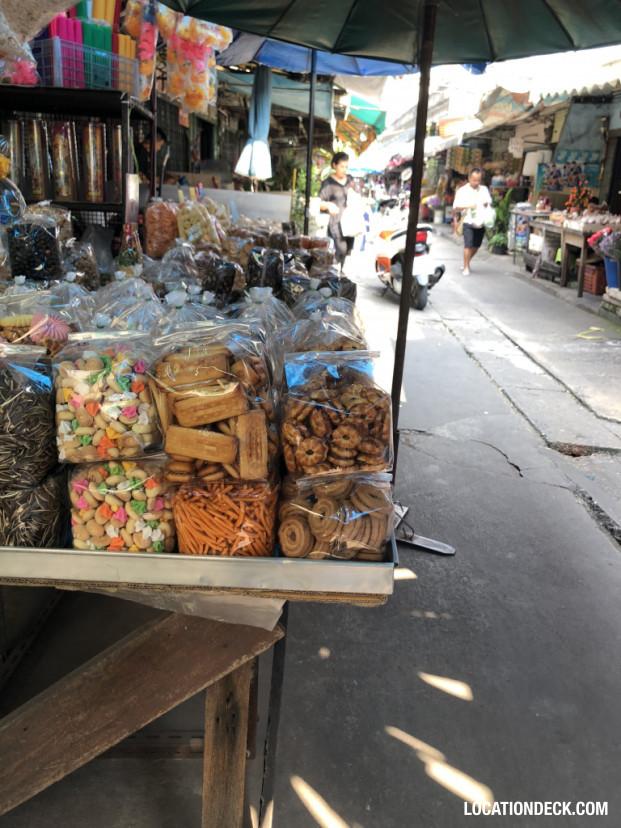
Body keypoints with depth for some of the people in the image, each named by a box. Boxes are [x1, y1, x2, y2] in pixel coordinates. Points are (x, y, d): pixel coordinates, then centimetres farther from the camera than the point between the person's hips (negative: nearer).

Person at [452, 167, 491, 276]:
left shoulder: (484, 189, 11)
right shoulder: (462, 191, 0)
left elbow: (490, 201, 19)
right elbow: (456, 207, -3)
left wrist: (486, 203, -5)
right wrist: (468, 206, -18)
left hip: (480, 223, 4)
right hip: (468, 222, -4)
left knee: (476, 246, 10)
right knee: (468, 245, -12)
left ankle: (466, 263, 30)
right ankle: (466, 267, -1)